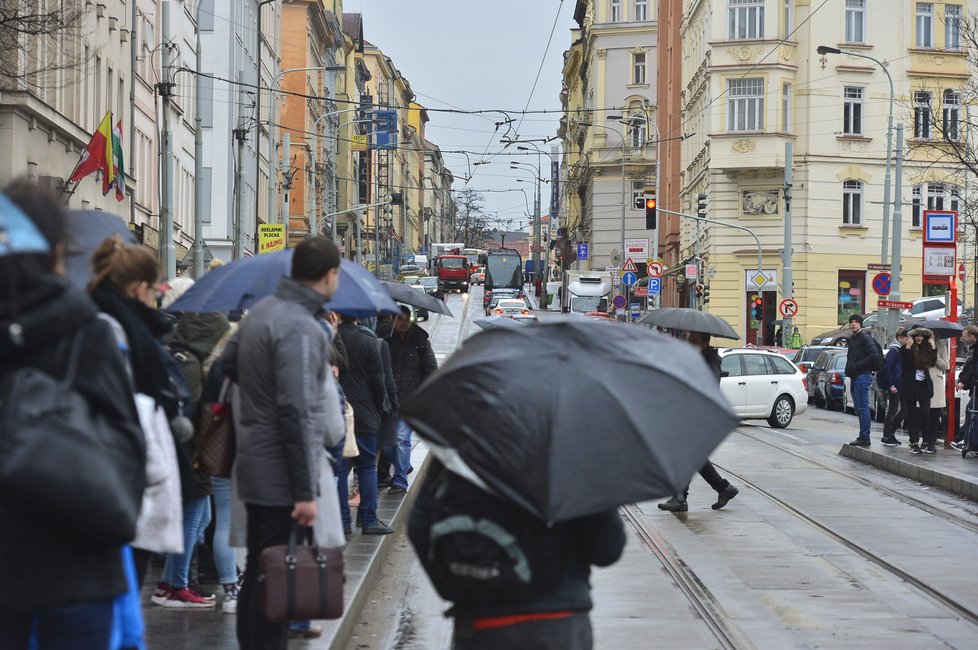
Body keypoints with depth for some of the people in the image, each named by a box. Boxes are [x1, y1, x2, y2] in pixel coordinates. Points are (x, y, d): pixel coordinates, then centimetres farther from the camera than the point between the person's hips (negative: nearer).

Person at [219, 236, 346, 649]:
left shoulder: (262, 310, 9)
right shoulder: (300, 328, -20)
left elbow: (227, 364, 23)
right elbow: (297, 414, -23)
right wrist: (304, 491, -22)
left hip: (254, 466, 10)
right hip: (281, 476, -10)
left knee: (258, 570, 17)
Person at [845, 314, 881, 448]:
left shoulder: (865, 338, -10)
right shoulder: (852, 339, 19)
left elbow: (874, 355, -19)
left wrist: (857, 365, -18)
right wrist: (849, 369, 10)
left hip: (862, 376, -10)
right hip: (855, 376, 10)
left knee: (862, 407, -10)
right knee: (858, 408, 12)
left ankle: (864, 438, -9)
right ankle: (863, 437, 18)